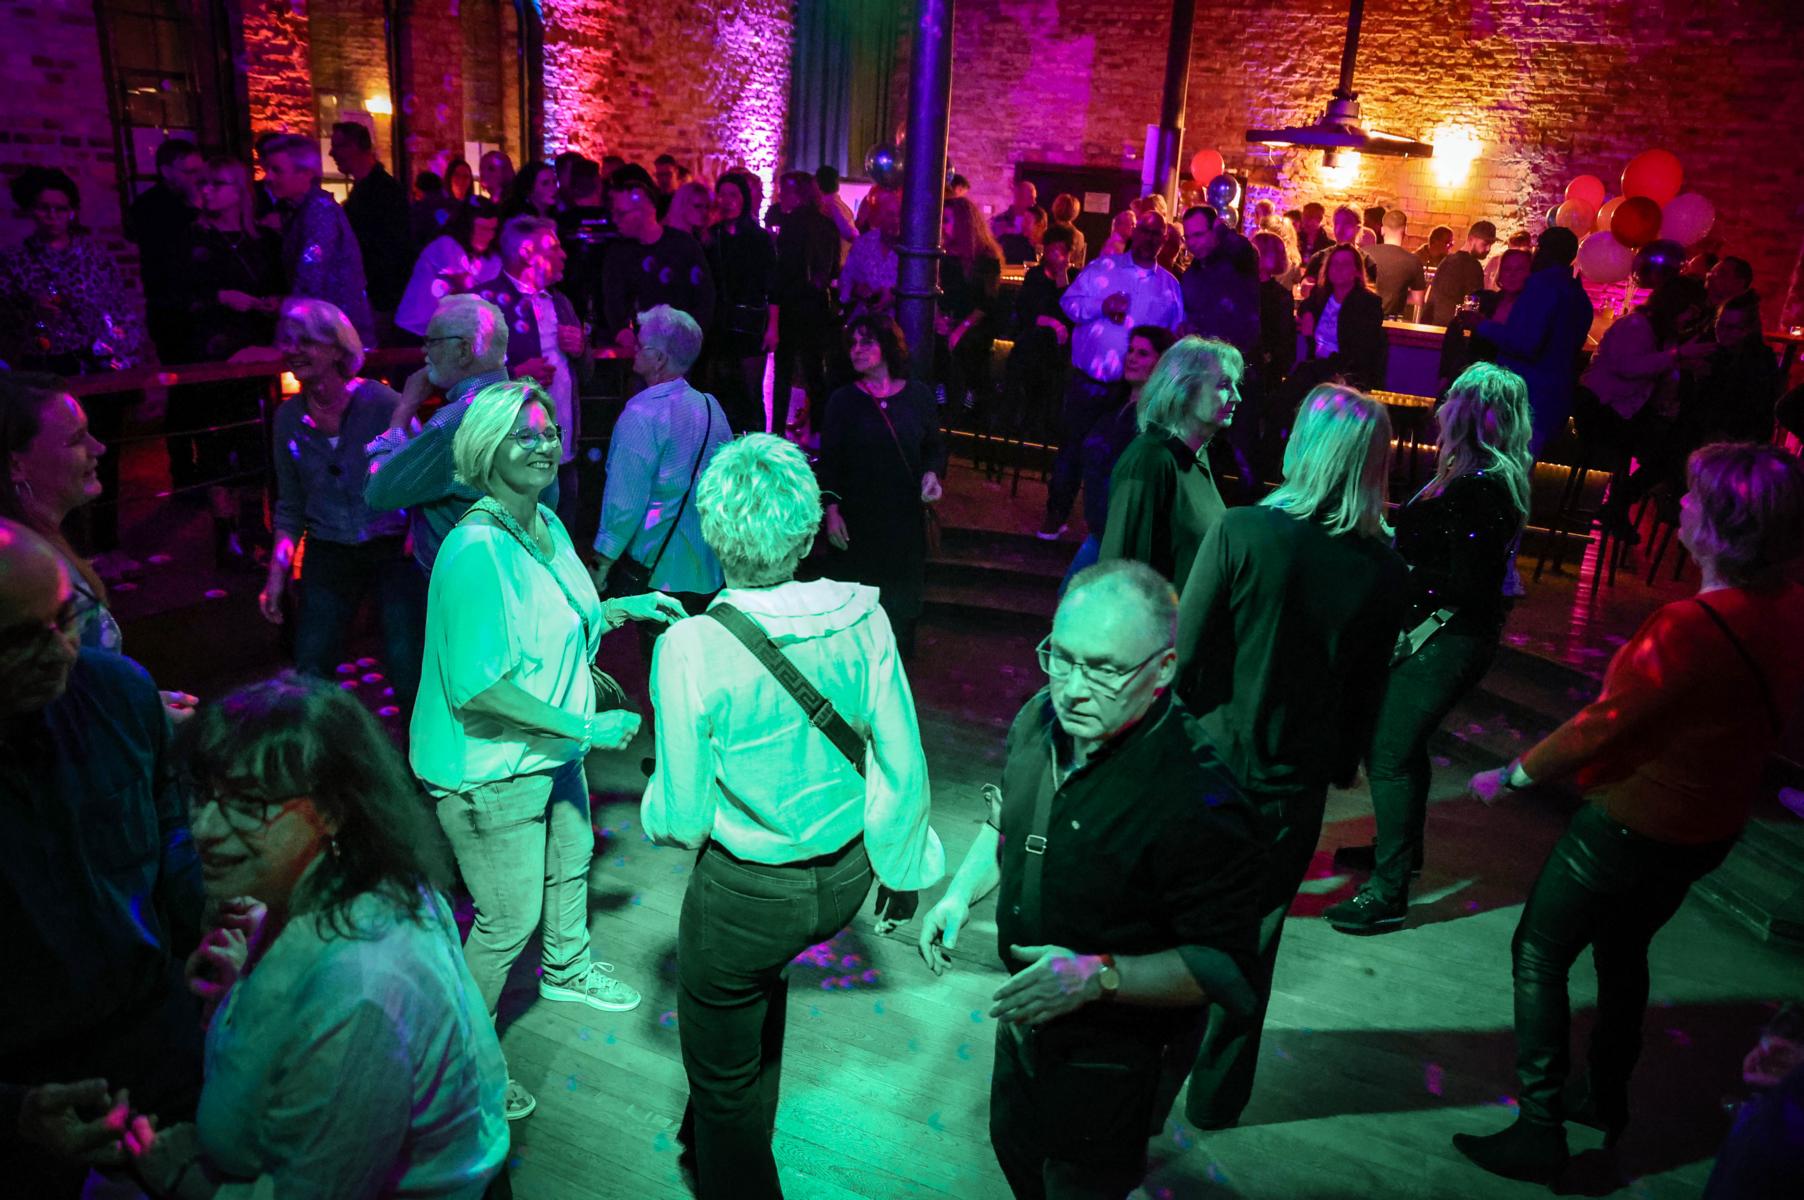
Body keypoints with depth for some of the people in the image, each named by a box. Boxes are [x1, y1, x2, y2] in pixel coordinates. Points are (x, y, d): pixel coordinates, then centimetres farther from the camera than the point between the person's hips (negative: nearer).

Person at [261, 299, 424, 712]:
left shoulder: (382, 403, -10)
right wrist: (277, 572, 6)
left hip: (394, 550, -4)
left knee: (407, 671, -6)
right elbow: (290, 505, 12)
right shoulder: (288, 418, 4)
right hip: (328, 555, 4)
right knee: (309, 674, 5)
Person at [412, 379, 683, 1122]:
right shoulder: (476, 549, -28)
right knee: (511, 919, 5)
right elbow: (478, 687, -31)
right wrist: (585, 727, -25)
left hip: (551, 747, 9)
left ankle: (567, 968, 57)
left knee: (571, 859, 29)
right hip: (490, 767, -9)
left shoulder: (546, 524, 1)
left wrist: (624, 608, 2)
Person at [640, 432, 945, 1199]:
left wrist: (659, 809, 7)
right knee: (762, 982, 37)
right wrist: (903, 867, 9)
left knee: (721, 1071, 22)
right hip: (847, 876, 6)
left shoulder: (690, 649, -26)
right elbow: (902, 770, -8)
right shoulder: (862, 617, -16)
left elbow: (682, 815, -17)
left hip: (746, 892, -6)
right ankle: (742, 1131, 61)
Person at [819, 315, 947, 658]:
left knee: (900, 599, 12)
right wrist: (832, 511, -10)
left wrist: (932, 474, -11)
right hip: (856, 519, -1)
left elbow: (935, 447, 10)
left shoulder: (918, 395, 0)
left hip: (906, 518, 1)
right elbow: (829, 462, -2)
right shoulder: (843, 400, -3)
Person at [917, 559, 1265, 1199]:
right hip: (1027, 1013, 7)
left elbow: (1226, 967, -28)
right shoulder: (1041, 718, -12)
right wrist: (960, 893, -5)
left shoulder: (1200, 803, -35)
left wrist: (1098, 977, -35)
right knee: (1014, 1147, 31)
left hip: (1115, 1058, -7)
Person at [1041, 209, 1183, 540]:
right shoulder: (1103, 267, 3)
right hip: (1088, 380, -2)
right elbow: (1069, 301, -2)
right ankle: (1056, 513, 17)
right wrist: (1101, 306, -18)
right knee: (1072, 447, 4)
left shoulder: (1170, 285, 8)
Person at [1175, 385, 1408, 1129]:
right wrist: (1341, 769, 15)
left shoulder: (1243, 531, -17)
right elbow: (1367, 694, 1)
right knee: (1253, 939, 18)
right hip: (1297, 782, 2)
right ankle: (1216, 1095, 33)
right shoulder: (1385, 571, -8)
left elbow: (1187, 654, -15)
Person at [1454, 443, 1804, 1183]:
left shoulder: (1690, 627, -31)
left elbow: (1600, 727, -26)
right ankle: (1606, 1097, 43)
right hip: (1709, 828, 8)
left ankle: (1539, 1132, 13)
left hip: (1632, 826, -8)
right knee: (1623, 953, 26)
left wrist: (1511, 776, -13)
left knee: (1539, 958, 7)